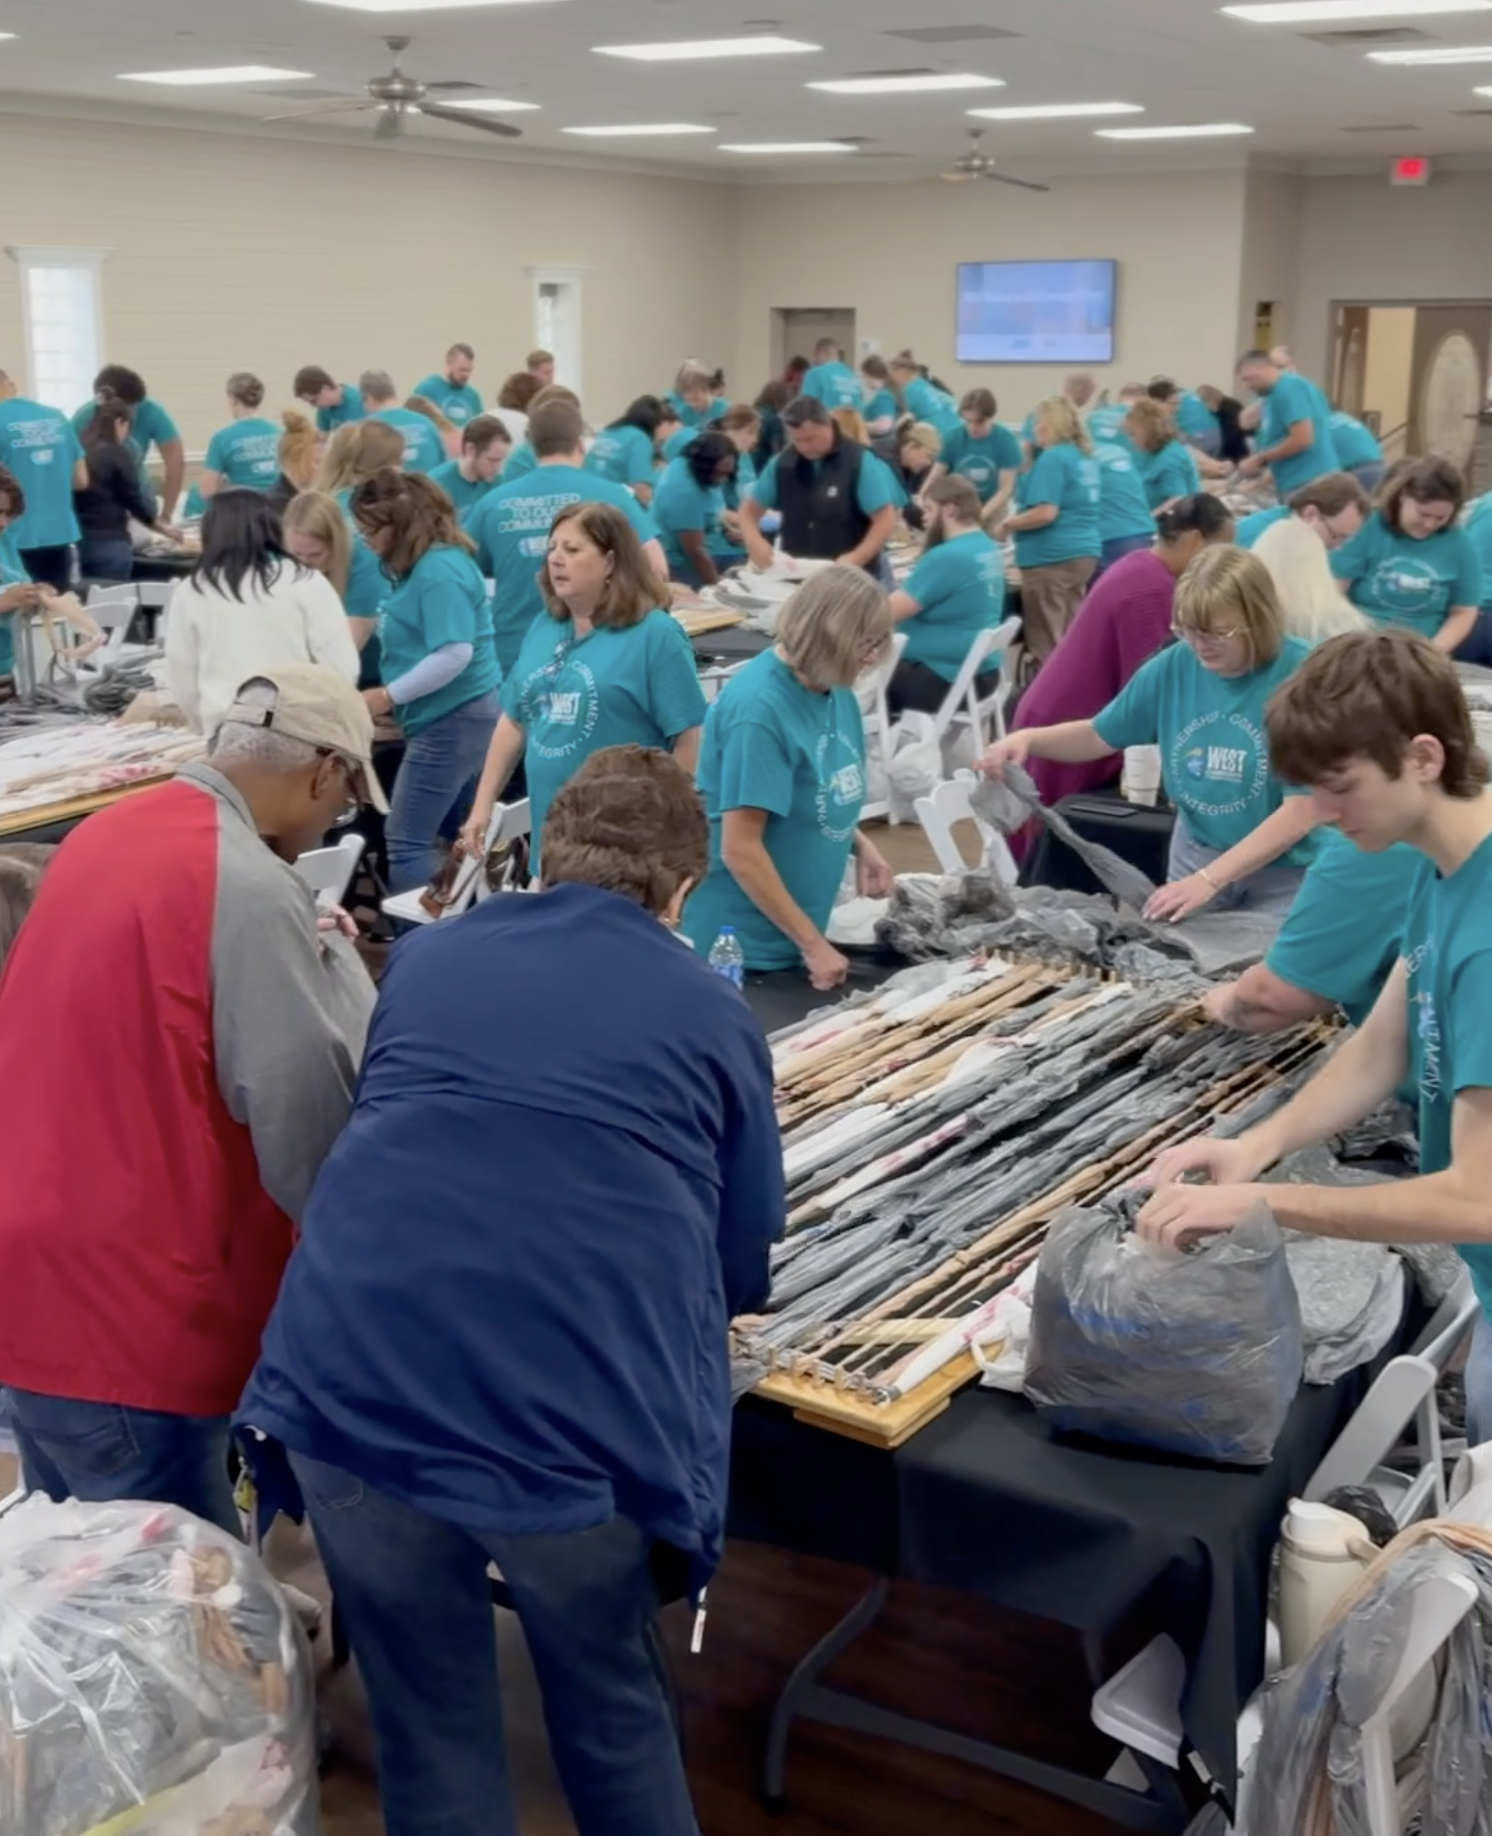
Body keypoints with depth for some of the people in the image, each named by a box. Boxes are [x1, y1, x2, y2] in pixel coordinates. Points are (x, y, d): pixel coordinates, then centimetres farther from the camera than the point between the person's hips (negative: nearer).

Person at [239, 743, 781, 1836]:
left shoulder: (424, 959, 19)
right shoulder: (716, 1016, 14)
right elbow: (742, 1267, 21)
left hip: (352, 1383, 2)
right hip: (580, 1410, -1)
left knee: (428, 1726, 21)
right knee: (611, 1708, 23)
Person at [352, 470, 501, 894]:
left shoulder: (439, 570, -18)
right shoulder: (415, 565, 11)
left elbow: (455, 654, -26)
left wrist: (388, 695, -19)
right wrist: (393, 701, 9)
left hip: (455, 719, -10)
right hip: (450, 718, 10)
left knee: (405, 843, -7)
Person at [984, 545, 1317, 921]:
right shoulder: (1175, 665, -6)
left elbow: (1302, 812, -24)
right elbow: (1099, 735, 8)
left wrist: (1209, 879, -30)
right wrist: (1029, 738, -12)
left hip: (1284, 875, -4)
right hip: (1195, 856, 4)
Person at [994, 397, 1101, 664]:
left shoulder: (1052, 458, -14)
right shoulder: (1086, 457, 13)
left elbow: (1046, 513, -22)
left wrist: (1006, 526, -8)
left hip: (1052, 557, -9)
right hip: (1084, 552, 9)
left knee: (1046, 642, -3)